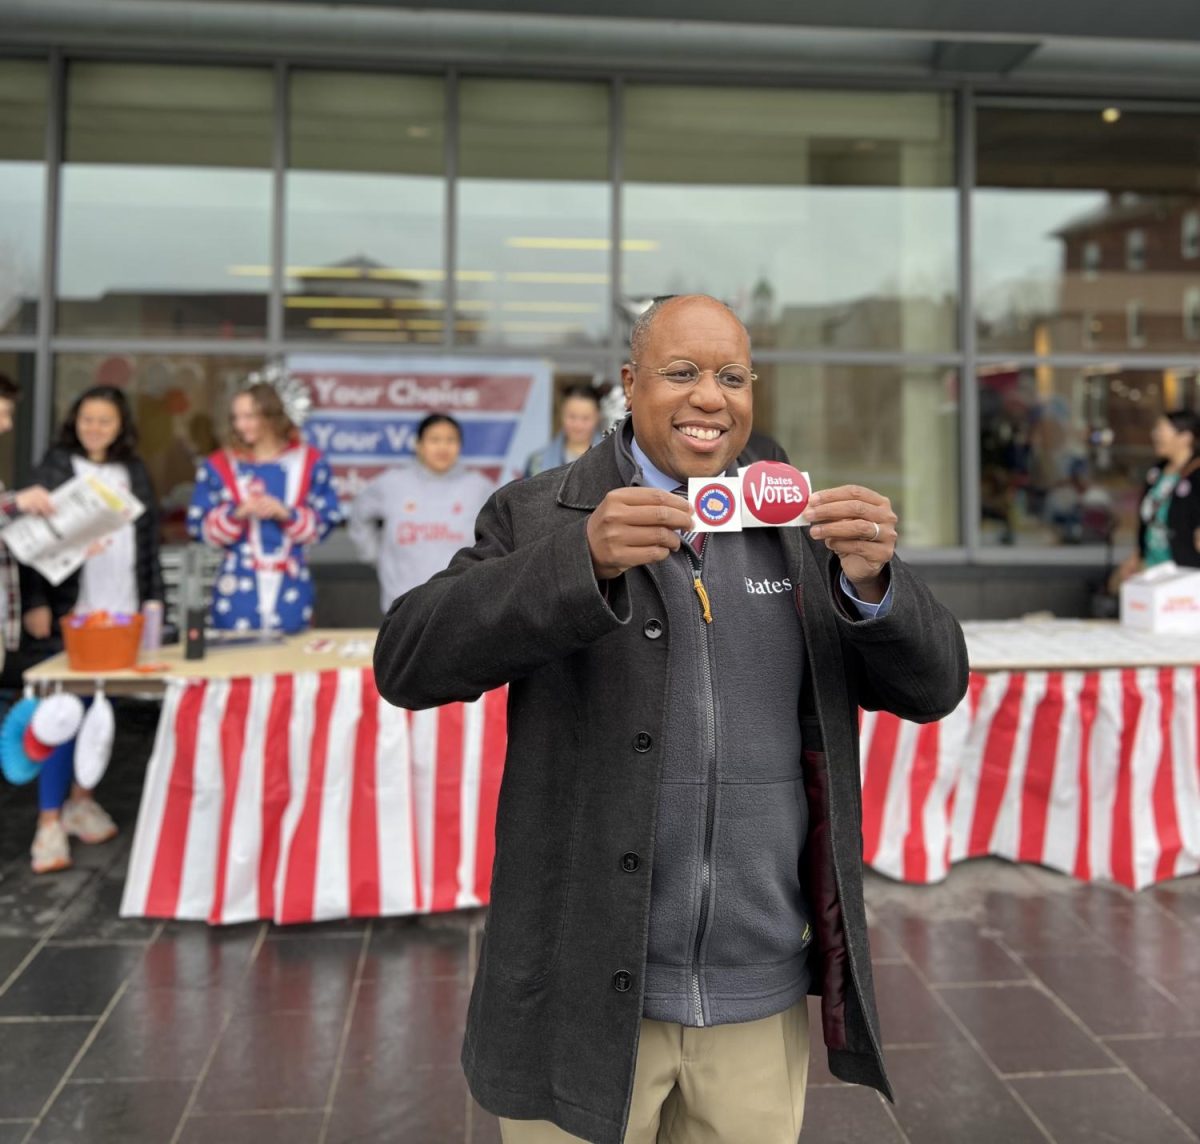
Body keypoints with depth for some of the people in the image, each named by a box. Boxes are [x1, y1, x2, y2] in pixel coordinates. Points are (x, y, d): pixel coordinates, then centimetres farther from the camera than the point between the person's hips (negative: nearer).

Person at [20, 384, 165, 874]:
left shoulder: (135, 473, 11)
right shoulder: (54, 467, 1)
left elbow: (149, 542, 13)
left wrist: (154, 600, 8)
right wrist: (35, 603, -10)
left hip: (121, 611, 3)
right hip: (68, 610, -3)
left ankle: (79, 796, 24)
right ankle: (50, 820, 1)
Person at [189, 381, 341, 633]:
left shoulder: (310, 462, 4)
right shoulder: (218, 466, 4)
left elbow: (326, 522, 3)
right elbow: (198, 527, 3)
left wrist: (287, 514, -13)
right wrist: (236, 515, -14)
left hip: (291, 589, 0)